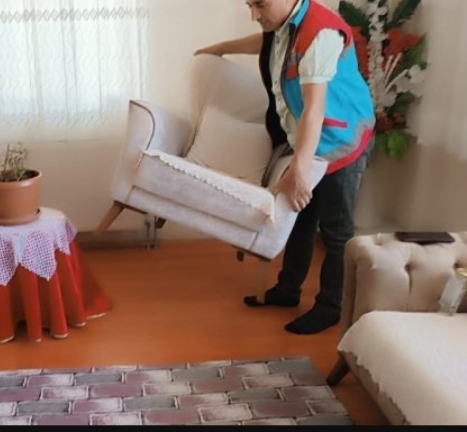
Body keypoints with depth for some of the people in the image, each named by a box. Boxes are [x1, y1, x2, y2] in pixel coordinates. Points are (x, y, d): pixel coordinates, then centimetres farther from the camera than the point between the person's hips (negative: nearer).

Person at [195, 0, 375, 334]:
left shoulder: (321, 32, -29)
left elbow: (314, 108, -36)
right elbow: (265, 43, 27)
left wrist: (298, 170, -40)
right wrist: (221, 48, 38)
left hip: (340, 143, -9)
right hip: (304, 142, 9)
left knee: (335, 231, 3)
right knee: (300, 220, 19)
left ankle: (330, 308, 18)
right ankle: (287, 290, 34)